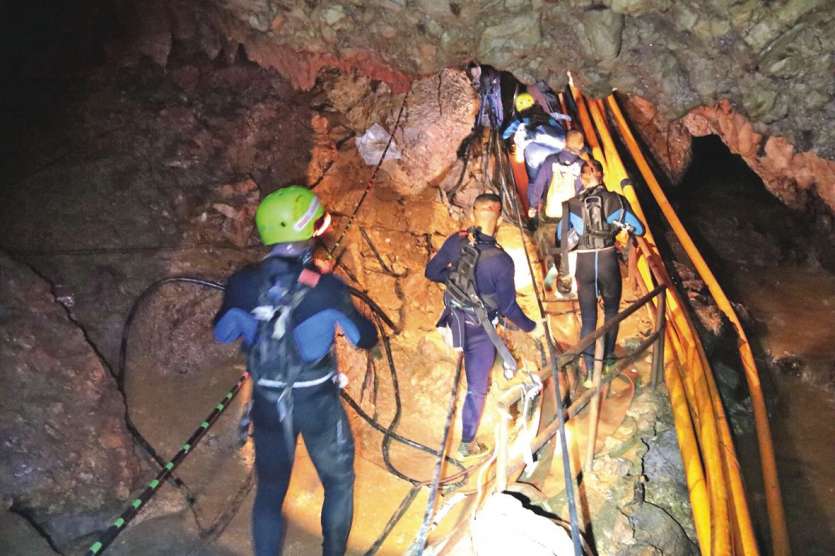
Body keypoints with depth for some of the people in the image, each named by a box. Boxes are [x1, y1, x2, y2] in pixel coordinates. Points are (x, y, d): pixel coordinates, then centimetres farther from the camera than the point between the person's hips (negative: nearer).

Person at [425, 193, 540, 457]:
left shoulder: (456, 241, -15)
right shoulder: (501, 261, -28)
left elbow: (432, 272, -2)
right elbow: (508, 307, -19)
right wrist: (530, 327, -2)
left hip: (454, 318, 5)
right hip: (479, 329, -5)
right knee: (476, 387, 11)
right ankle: (467, 443, 26)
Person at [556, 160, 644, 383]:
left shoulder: (572, 205, -1)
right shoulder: (616, 200, -3)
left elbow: (561, 235, 10)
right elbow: (639, 229, 4)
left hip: (584, 263, 0)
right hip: (608, 260, 0)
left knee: (588, 317, 9)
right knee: (611, 311, 23)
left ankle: (590, 370, 7)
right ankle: (608, 357, 34)